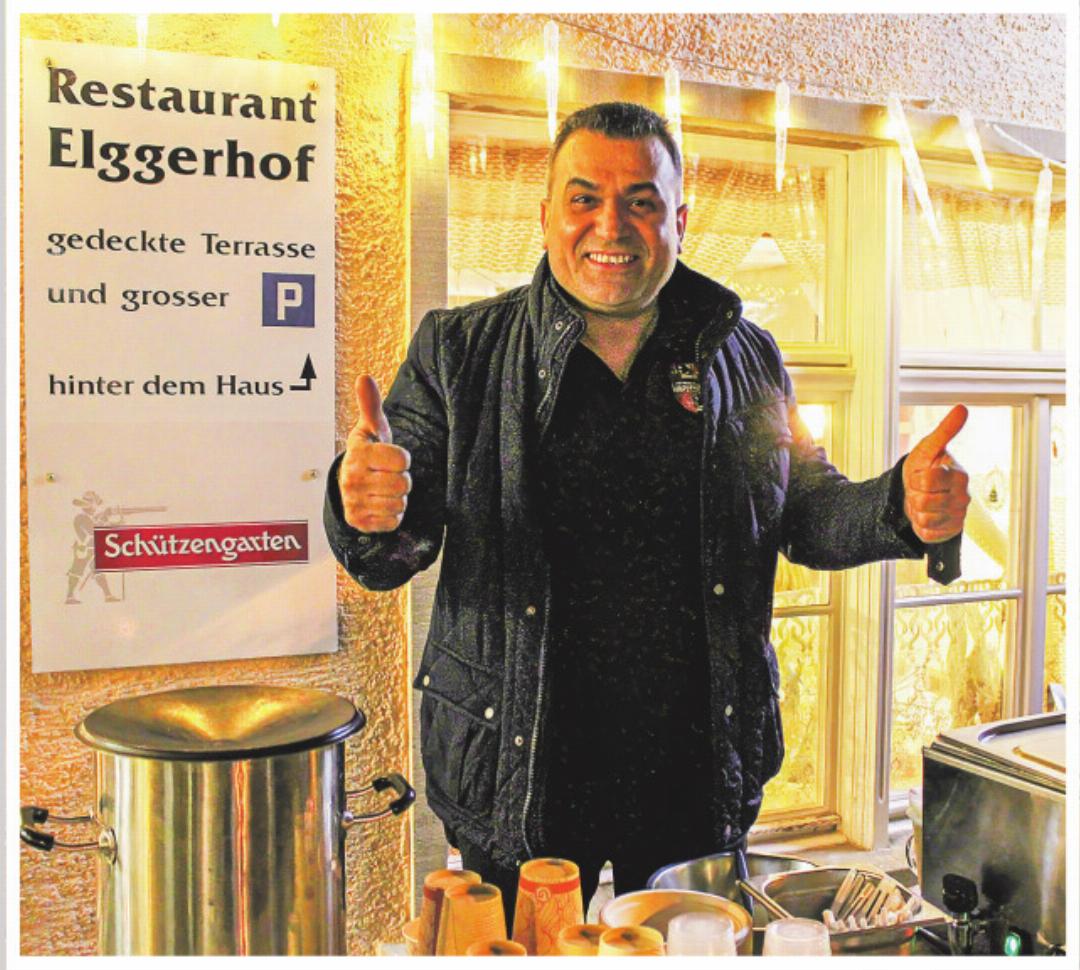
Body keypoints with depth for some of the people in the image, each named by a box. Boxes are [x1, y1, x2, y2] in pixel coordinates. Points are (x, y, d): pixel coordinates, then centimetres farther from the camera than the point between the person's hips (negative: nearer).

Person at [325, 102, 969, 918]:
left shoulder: (745, 359, 3)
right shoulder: (459, 352, -4)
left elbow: (807, 515, 10)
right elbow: (390, 559, -5)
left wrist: (904, 505, -10)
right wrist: (369, 509, -29)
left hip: (699, 772, 3)